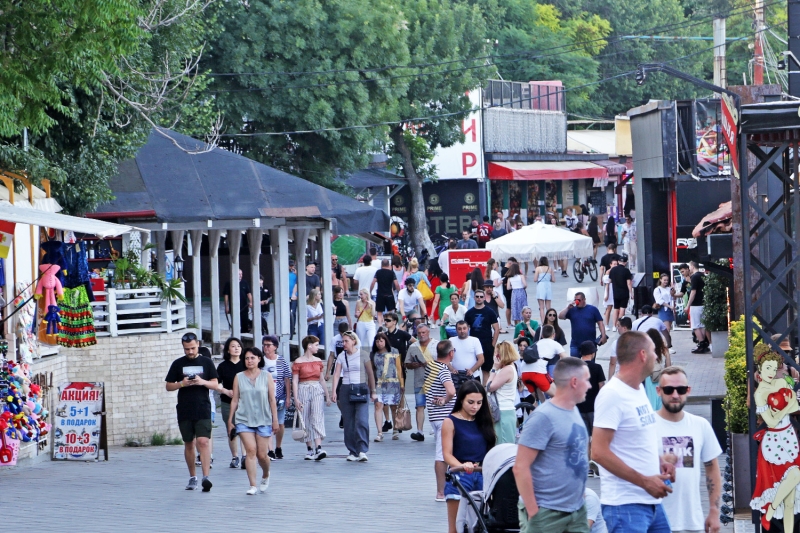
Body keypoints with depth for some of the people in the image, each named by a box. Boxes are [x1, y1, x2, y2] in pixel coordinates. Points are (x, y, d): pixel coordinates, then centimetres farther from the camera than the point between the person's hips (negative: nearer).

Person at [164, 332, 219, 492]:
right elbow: (168, 386, 9)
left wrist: (203, 382, -14)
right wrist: (182, 384, -10)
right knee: (188, 444, 8)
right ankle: (192, 477, 19)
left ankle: (206, 477, -19)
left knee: (203, 441, -14)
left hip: (203, 410, -2)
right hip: (184, 411, 2)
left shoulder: (206, 362, 6)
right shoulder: (178, 364, 8)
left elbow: (215, 384, 6)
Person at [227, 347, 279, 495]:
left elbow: (272, 399, 5)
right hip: (244, 420, 0)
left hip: (263, 420, 0)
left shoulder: (267, 377, 5)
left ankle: (265, 476, 33)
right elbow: (234, 400, 8)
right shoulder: (239, 377, 6)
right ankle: (252, 485, -12)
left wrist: (275, 419, 3)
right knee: (250, 450, -14)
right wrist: (230, 420, 7)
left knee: (262, 454, 1)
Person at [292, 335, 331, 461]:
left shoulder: (318, 361, 12)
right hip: (303, 390, -2)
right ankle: (309, 450, 11)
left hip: (317, 390, 2)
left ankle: (318, 448, -23)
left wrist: (327, 395, 18)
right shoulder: (298, 362, -2)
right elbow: (295, 381, -3)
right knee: (306, 421, 2)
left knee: (317, 418, -12)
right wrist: (296, 399, -10)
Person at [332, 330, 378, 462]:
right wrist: (334, 392, -12)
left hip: (360, 389, -3)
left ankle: (362, 451, -18)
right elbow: (336, 374, 1)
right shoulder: (342, 356, 9)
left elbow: (370, 374, 5)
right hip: (346, 390, 3)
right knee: (348, 422, 3)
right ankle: (353, 452, 11)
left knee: (362, 420, -16)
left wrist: (373, 392, 6)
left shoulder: (363, 354, 1)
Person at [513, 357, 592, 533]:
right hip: (546, 513, -8)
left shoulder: (573, 411, 10)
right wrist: (533, 512, -19)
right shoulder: (543, 417, -15)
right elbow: (520, 468, -17)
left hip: (577, 510, 8)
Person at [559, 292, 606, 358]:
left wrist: (603, 336, -9)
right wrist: (568, 307, -10)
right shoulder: (572, 310, 7)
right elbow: (560, 316, -1)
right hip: (575, 345, 1)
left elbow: (600, 323, 1)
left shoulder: (593, 309, 3)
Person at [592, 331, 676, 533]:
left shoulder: (639, 389, 14)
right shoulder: (612, 395, -14)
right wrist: (645, 481, -19)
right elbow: (599, 452, -20)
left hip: (651, 500, 9)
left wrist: (659, 461, 5)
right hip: (626, 505, -9)